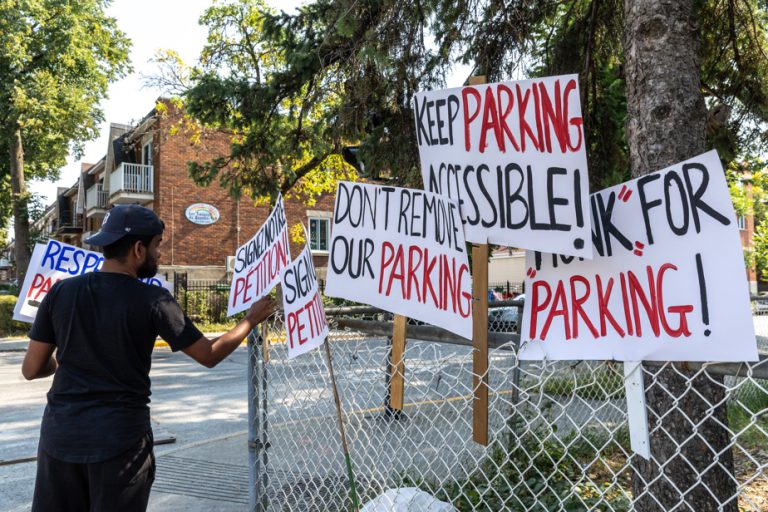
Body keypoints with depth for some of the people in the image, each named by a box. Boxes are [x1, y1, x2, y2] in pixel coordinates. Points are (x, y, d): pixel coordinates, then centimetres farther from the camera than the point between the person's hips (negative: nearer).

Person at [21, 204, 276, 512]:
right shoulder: (153, 300, -11)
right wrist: (251, 319, 8)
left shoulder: (61, 292, -2)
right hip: (121, 439, -3)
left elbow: (31, 370, 3)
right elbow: (209, 355, -5)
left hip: (60, 437, 3)